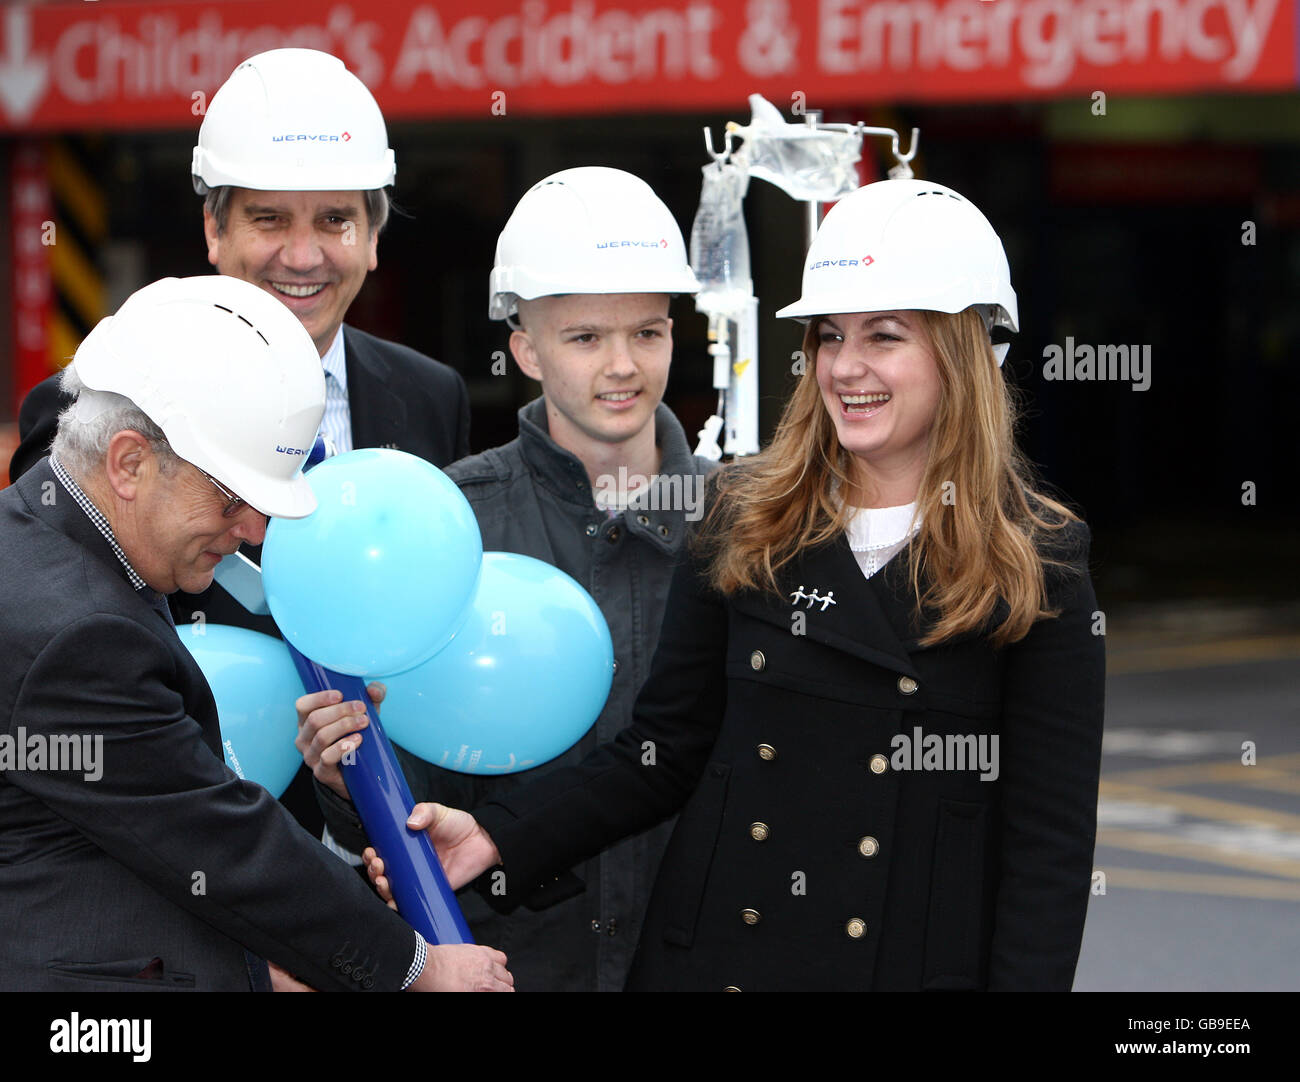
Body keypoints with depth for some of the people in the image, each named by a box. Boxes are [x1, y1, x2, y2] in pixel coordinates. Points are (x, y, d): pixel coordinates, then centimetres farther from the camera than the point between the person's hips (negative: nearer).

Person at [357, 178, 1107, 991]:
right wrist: (498, 837, -7)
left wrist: (1026, 980, -14)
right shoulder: (748, 525, 4)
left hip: (917, 964, -3)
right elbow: (663, 751, 5)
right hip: (718, 956, 3)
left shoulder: (1039, 564, -4)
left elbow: (1050, 832, -5)